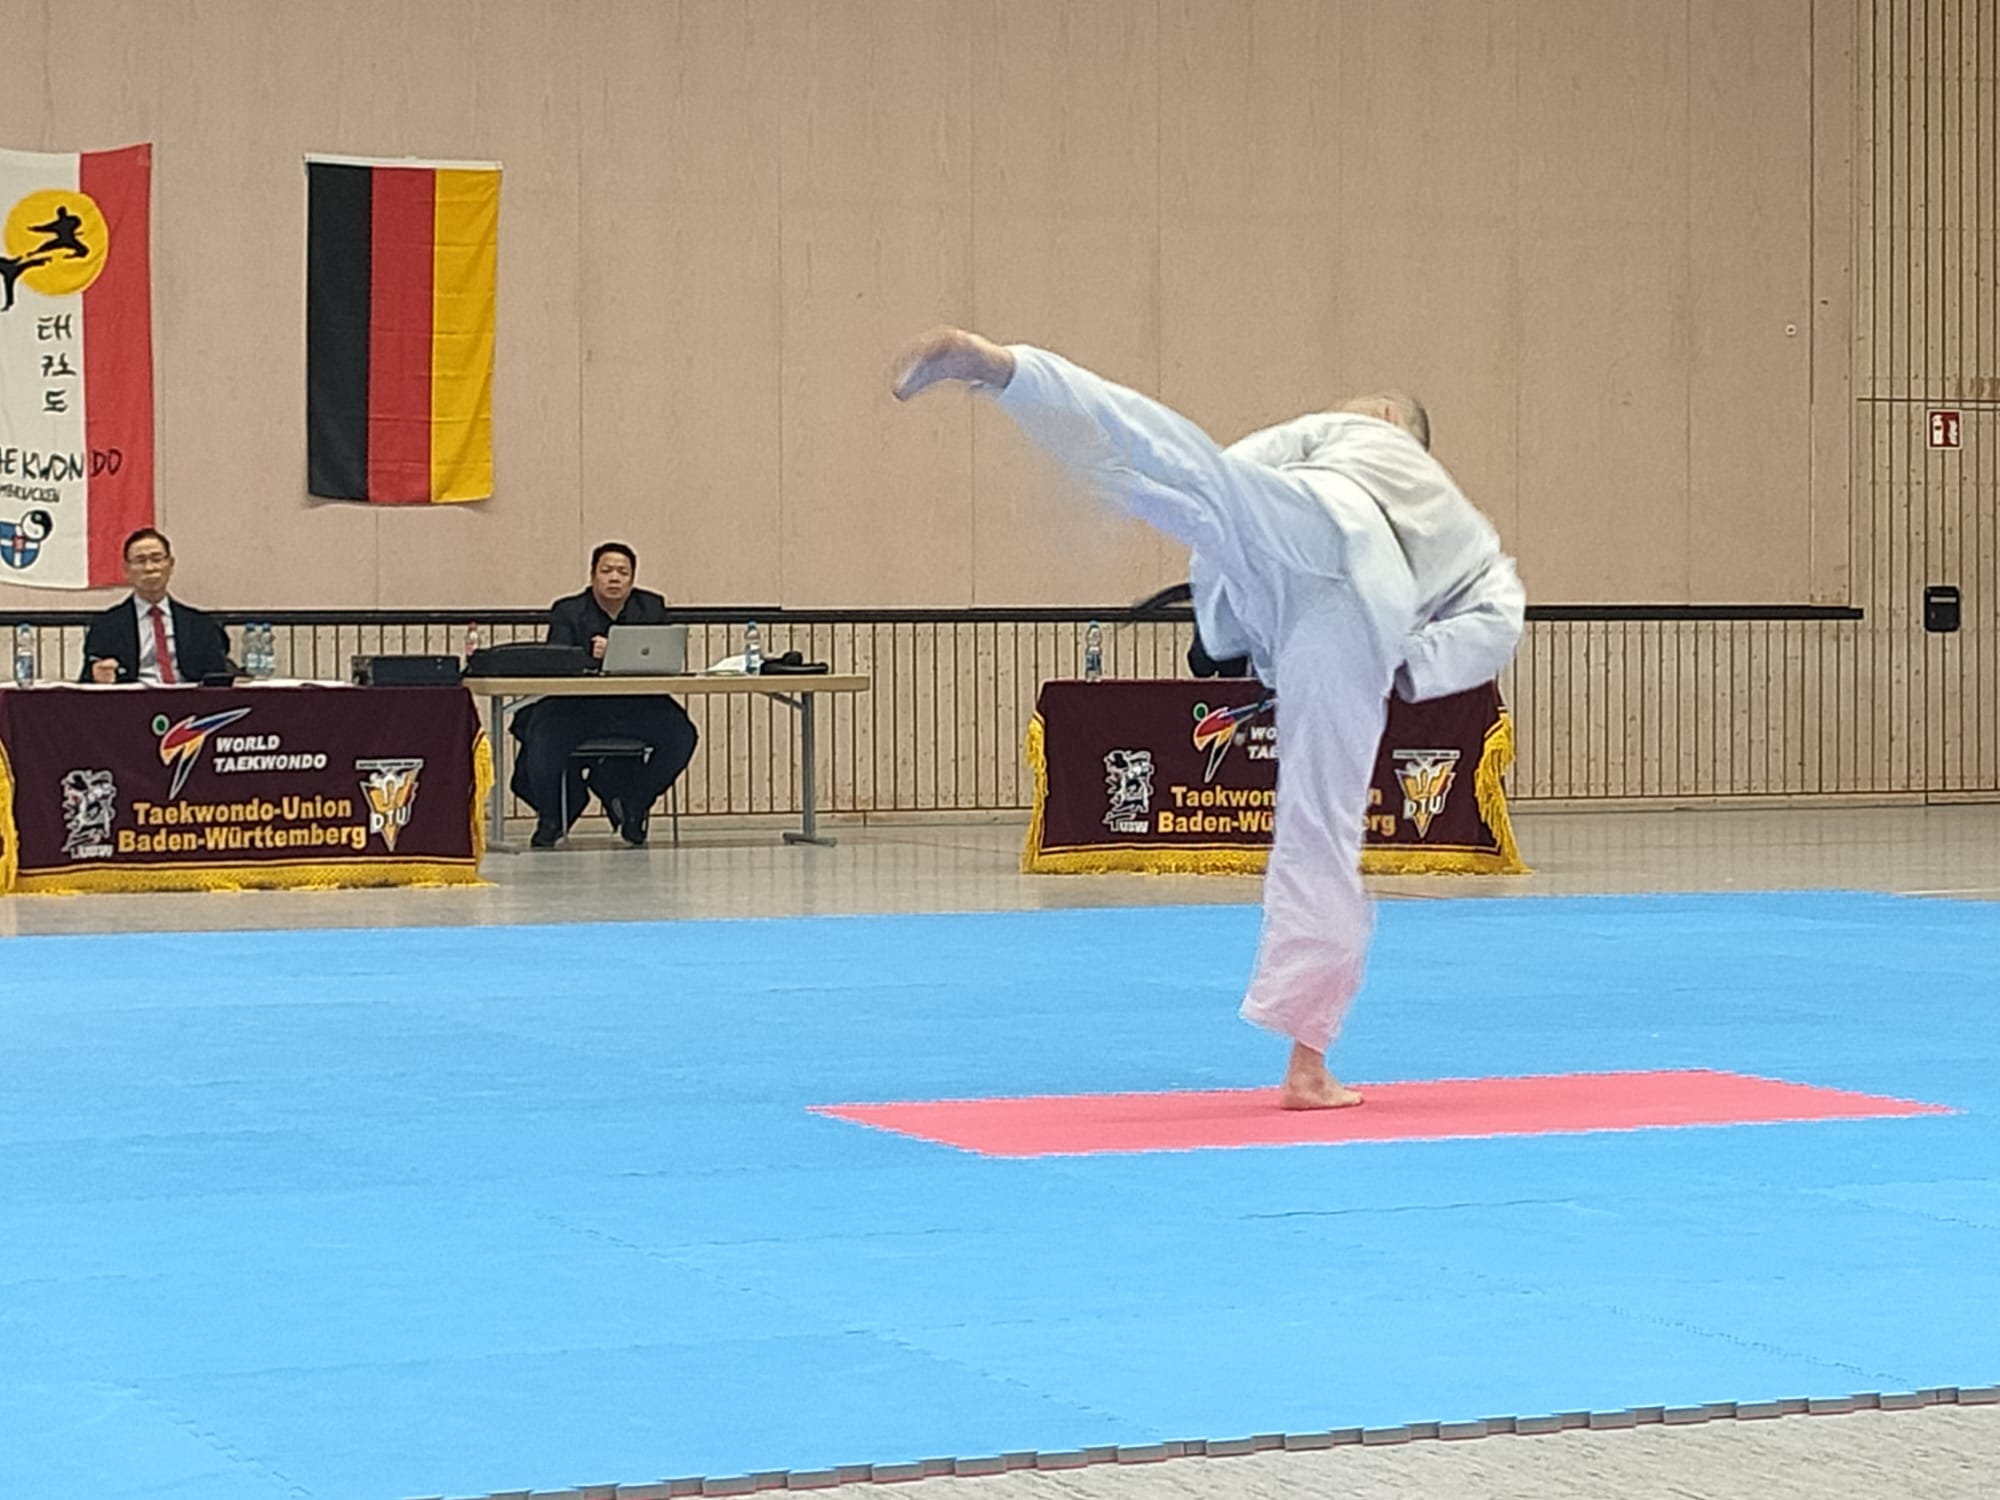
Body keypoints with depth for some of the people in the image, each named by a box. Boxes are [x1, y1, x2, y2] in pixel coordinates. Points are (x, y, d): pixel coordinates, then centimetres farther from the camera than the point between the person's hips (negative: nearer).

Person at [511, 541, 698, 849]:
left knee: (681, 735, -22)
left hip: (635, 707, 2)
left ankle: (632, 805, 4)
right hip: (577, 706, -2)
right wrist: (592, 657, -34)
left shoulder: (652, 608, 8)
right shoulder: (568, 612, 1)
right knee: (542, 736, -31)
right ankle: (551, 817, -1)